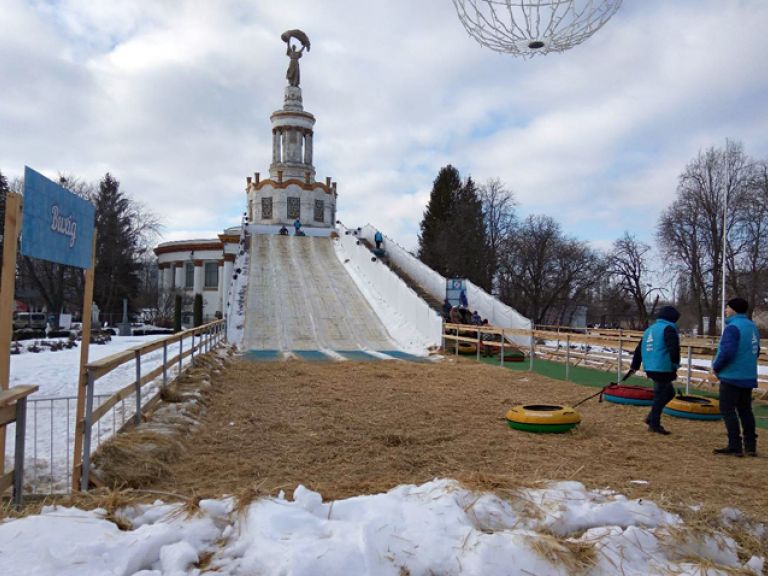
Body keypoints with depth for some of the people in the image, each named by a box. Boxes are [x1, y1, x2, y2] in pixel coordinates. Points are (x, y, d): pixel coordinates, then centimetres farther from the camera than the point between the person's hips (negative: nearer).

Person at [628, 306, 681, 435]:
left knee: (669, 392, 20)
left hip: (651, 368, 8)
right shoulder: (668, 328, -8)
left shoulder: (650, 329, 17)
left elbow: (639, 349, 20)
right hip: (663, 368, -8)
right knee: (660, 396, 1)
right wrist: (675, 364, -9)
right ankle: (654, 424, 6)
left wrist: (635, 365, 25)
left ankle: (652, 417, 18)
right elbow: (673, 349, -20)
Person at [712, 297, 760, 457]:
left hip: (731, 377, -9)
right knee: (745, 410, 15)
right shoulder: (752, 326, 11)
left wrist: (716, 367, -11)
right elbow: (755, 351, 19)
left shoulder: (733, 327, -18)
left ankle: (735, 446, -2)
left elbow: (727, 352, -25)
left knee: (727, 409, -2)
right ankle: (750, 446, 20)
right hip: (748, 377, 9)